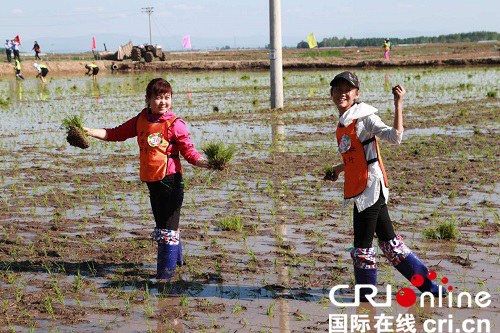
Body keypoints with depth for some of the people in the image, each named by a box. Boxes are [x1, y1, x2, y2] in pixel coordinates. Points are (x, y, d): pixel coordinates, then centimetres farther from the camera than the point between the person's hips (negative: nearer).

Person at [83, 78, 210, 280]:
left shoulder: (174, 124, -9)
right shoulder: (141, 120, 8)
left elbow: (188, 152, -8)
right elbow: (116, 134, 17)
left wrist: (206, 163, -27)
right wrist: (89, 132, 9)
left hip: (170, 180, -6)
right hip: (151, 180, 6)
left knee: (168, 229, -5)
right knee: (161, 226, 19)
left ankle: (166, 271, 1)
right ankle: (176, 257, 38)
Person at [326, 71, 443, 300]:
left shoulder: (364, 117, -11)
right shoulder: (343, 123, 14)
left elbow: (395, 137, -24)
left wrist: (398, 104, -29)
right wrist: (341, 167, 40)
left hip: (370, 188, -9)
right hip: (359, 189, 9)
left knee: (362, 249, -4)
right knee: (388, 242, 14)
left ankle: (366, 298, 10)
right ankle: (430, 288, 22)